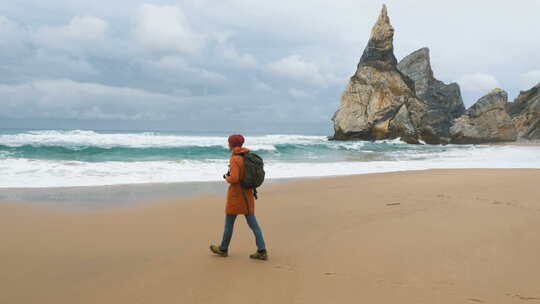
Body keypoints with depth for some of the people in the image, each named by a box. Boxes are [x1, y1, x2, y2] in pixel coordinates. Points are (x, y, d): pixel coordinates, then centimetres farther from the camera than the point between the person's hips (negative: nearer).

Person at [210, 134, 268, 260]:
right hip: (248, 193, 7)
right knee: (252, 222, 6)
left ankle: (223, 249, 27)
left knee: (229, 222, 11)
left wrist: (227, 178, -3)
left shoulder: (234, 159, -18)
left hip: (236, 194, -7)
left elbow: (234, 179, -25)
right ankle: (262, 251, 0)